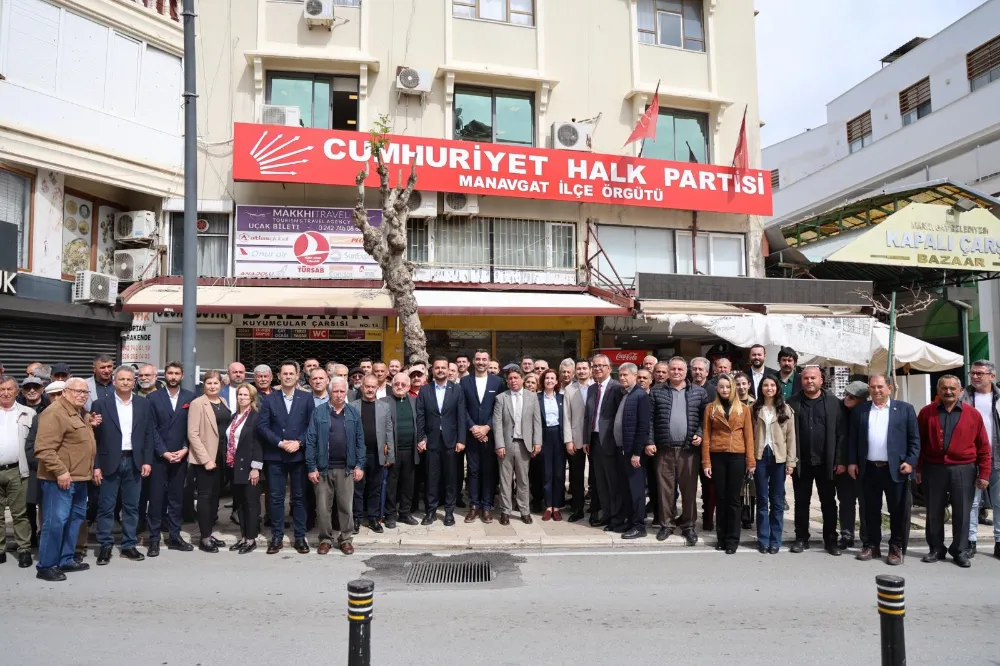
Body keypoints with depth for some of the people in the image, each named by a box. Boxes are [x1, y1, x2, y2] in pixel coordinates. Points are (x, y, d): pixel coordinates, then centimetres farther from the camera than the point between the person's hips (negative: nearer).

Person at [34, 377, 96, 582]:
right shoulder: (55, 413, -15)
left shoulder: (80, 413, 16)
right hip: (61, 478, -10)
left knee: (75, 518, 16)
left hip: (79, 477, 10)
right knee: (56, 521, -7)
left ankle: (66, 560, 26)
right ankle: (46, 566, 2)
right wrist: (60, 471, -25)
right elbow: (44, 448, -22)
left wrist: (90, 426, 14)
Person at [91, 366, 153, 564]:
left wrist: (147, 461, 0)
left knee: (131, 507, 8)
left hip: (134, 462, 2)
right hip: (109, 462, -2)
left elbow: (148, 435, 7)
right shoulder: (101, 404, -1)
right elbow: (94, 437, -3)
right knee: (106, 507, 3)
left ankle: (128, 546, 17)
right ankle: (105, 546, 14)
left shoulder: (144, 404, 6)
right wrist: (95, 465, -8)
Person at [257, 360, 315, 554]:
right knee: (276, 497, 4)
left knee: (299, 497, 6)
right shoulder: (269, 399, 5)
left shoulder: (307, 398, 4)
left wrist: (299, 442, -13)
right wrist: (280, 443, -12)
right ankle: (277, 537, 14)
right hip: (275, 456, 0)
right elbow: (262, 426, -2)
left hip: (299, 455, 0)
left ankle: (300, 537, 14)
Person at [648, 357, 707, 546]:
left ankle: (688, 525, 16)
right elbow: (650, 419, 3)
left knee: (689, 488, 4)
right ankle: (667, 524, 17)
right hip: (664, 449, 0)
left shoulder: (698, 392, 7)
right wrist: (650, 442, -4)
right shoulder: (657, 391, 6)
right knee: (665, 488, 5)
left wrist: (700, 434, -8)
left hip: (689, 448, 0)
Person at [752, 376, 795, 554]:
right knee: (762, 500, 6)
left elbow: (790, 437, 1)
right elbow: (750, 435, 3)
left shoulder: (786, 410, 3)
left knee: (777, 501, 6)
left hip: (779, 458, 0)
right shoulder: (754, 409, 5)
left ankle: (775, 540, 14)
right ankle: (763, 540, 13)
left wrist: (790, 461, -4)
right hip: (760, 457, 1)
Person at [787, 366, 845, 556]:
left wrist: (840, 460, -6)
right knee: (801, 502, 8)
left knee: (828, 502, 9)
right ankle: (801, 538, 18)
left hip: (826, 462, 0)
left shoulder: (833, 402, 1)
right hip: (801, 462, 0)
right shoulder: (793, 402, 1)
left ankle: (831, 539, 19)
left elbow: (840, 432, -1)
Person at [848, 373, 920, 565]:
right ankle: (872, 546, 19)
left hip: (895, 468, -2)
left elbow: (914, 439, 1)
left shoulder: (905, 409, 2)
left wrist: (910, 461, -8)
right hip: (869, 469, 2)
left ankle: (896, 548, 16)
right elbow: (853, 438, 9)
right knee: (871, 510, 9)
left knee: (897, 511, 5)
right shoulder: (859, 410, 7)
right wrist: (852, 461, 2)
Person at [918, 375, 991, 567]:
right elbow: (919, 443, 5)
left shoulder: (973, 414, 1)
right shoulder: (926, 413, 2)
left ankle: (960, 551, 19)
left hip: (963, 470, -1)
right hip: (933, 469, 1)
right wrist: (918, 469, 2)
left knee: (962, 513, 6)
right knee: (934, 512, 10)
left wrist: (984, 473, 0)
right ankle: (936, 549, 22)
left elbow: (983, 446, 3)